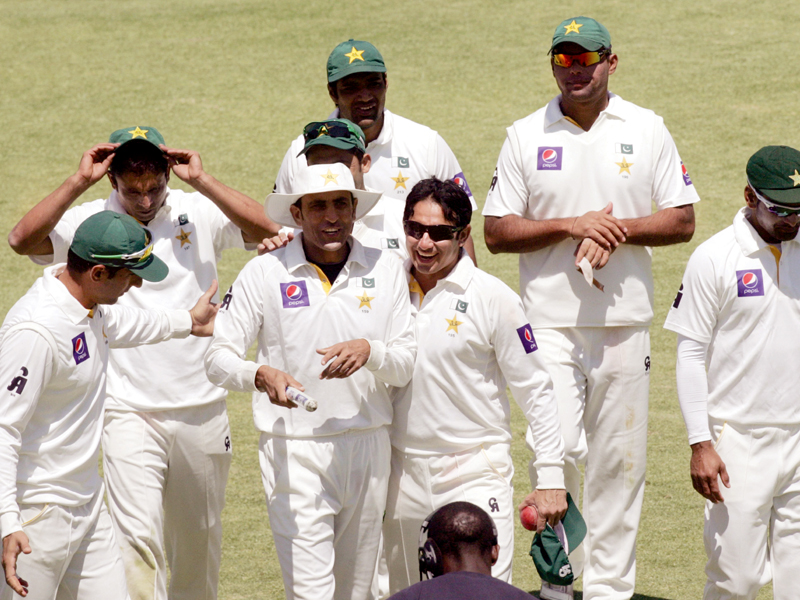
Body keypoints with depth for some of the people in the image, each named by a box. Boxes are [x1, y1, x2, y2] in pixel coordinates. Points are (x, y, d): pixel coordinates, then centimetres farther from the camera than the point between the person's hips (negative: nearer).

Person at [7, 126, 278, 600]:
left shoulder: (200, 213, -1)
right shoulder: (93, 222, -4)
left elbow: (267, 230, -16)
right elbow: (24, 239, -19)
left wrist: (202, 182, -18)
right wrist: (80, 182, -20)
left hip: (201, 409, 2)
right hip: (130, 413, -2)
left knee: (200, 540, 16)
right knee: (138, 536, -15)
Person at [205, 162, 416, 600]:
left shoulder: (385, 271, 6)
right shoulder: (264, 273, -2)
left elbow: (408, 364, 4)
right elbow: (218, 357, -3)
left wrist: (370, 351, -18)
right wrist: (261, 375, -25)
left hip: (367, 448, 4)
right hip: (295, 451, -3)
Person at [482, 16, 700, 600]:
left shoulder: (647, 130, 7)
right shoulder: (526, 136, 6)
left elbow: (682, 221, 5)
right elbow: (497, 232, 3)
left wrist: (619, 231, -11)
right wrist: (571, 226, -11)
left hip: (625, 321, 1)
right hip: (550, 322, -1)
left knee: (619, 461, 3)